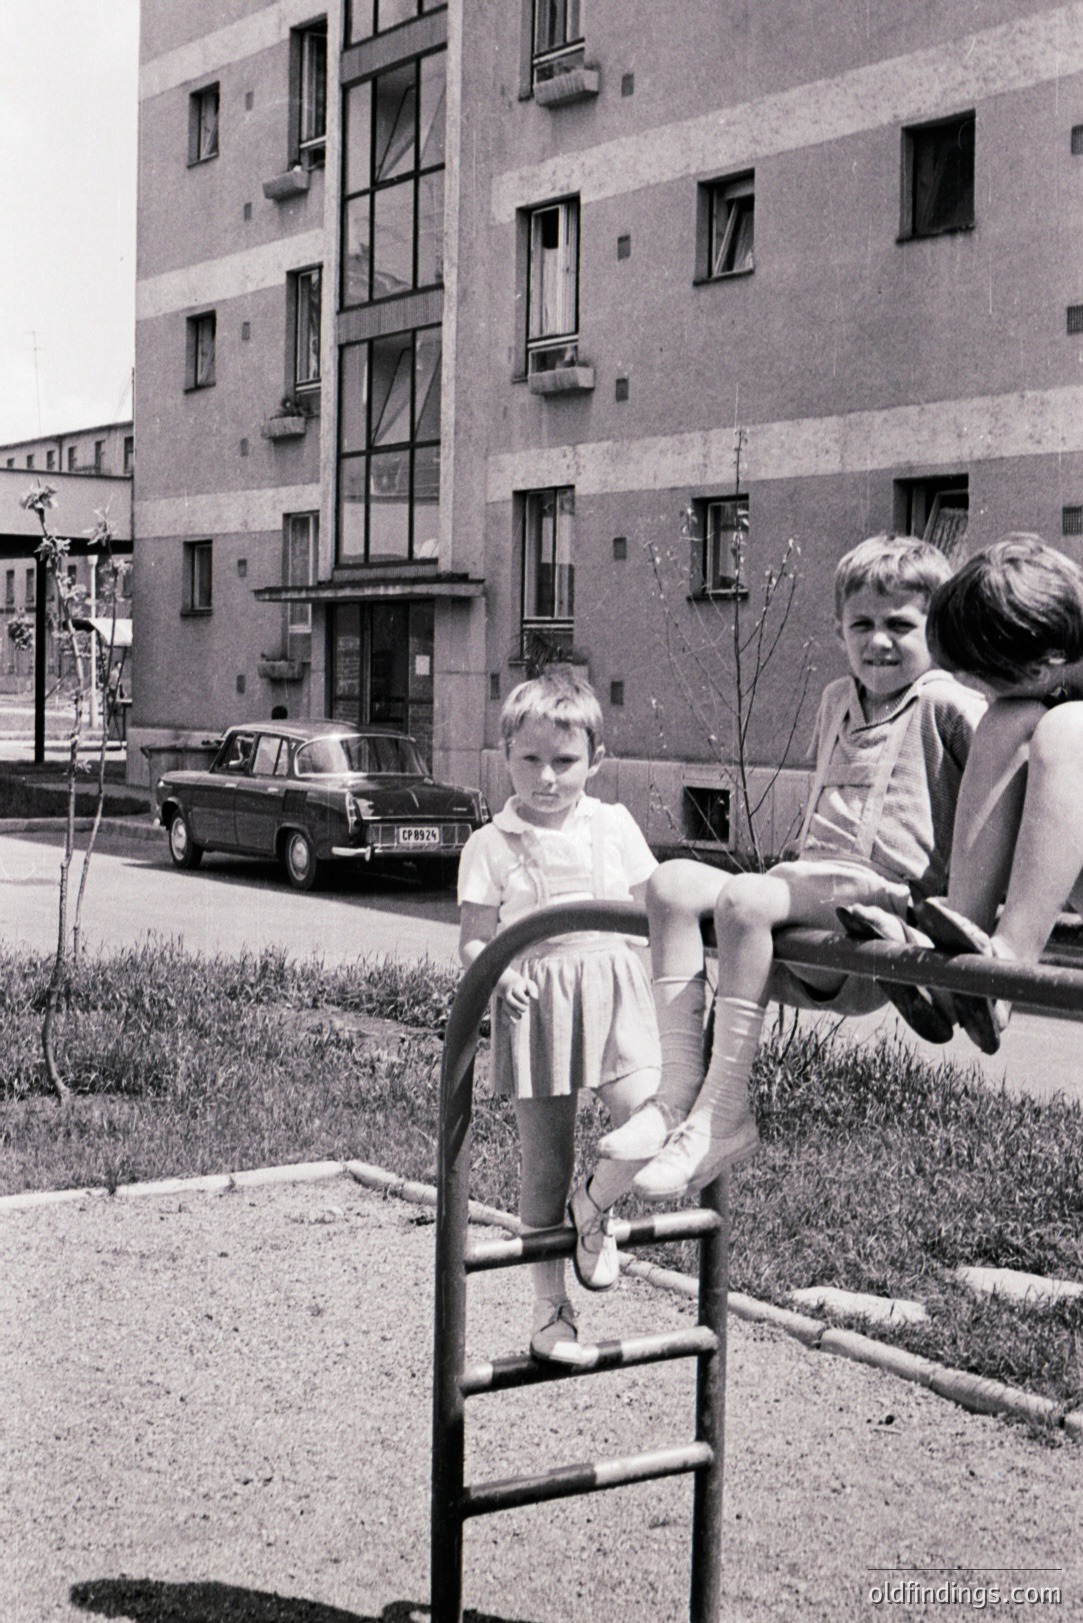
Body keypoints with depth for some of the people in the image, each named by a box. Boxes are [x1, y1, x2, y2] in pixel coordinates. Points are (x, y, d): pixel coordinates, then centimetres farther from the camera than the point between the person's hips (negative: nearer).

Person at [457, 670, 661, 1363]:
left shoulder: (615, 825, 6)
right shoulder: (491, 845, 0)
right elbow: (473, 940, -2)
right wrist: (499, 974, -22)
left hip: (614, 998, 1)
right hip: (537, 1007, -1)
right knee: (545, 1167, 5)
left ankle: (595, 1208, 10)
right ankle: (551, 1311, 20)